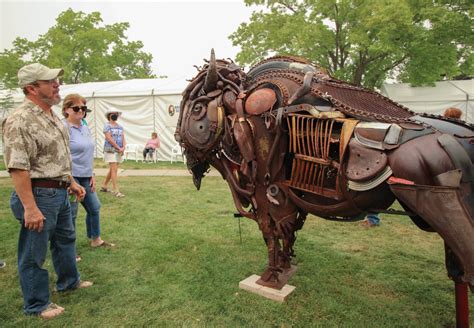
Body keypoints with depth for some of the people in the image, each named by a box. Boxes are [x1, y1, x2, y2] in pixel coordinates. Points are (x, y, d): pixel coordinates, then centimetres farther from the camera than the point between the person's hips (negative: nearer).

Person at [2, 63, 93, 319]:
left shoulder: (52, 116, 10)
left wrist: (72, 183, 19)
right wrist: (30, 208, -25)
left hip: (60, 192, 10)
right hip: (38, 194, -10)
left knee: (65, 239, 25)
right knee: (34, 253, 7)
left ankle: (69, 281, 46)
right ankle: (37, 305, 24)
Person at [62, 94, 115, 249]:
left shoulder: (85, 128, 11)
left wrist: (92, 175, 15)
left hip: (85, 177, 8)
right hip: (70, 177, -8)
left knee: (94, 207, 18)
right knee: (70, 214, 2)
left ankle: (95, 239, 37)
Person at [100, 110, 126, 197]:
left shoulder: (120, 127, 16)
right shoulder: (107, 125, -3)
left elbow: (123, 138, 10)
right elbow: (109, 138, -12)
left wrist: (123, 147, -9)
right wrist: (118, 148, -14)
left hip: (119, 151, 7)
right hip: (110, 150, -7)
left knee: (112, 170, 13)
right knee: (114, 170, -12)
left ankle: (104, 186, 28)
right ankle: (116, 190, -13)